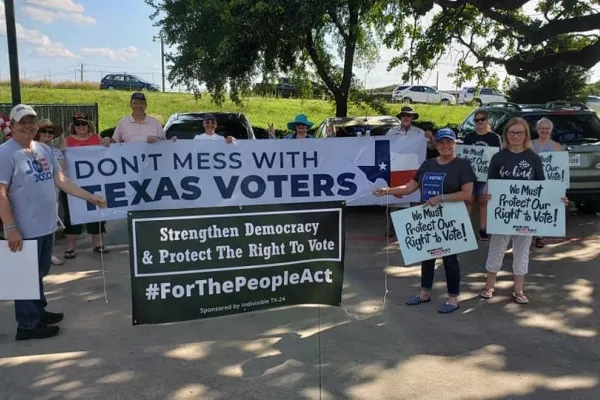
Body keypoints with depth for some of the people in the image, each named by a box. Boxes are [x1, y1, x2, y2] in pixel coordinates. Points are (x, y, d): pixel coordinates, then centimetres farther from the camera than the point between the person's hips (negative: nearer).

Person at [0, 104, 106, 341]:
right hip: (25, 229, -8)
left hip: (45, 226, 8)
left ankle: (39, 312, 36)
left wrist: (89, 197, 9)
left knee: (39, 274, 20)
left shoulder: (45, 150, 10)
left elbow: (61, 180, 13)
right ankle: (28, 325, 15)